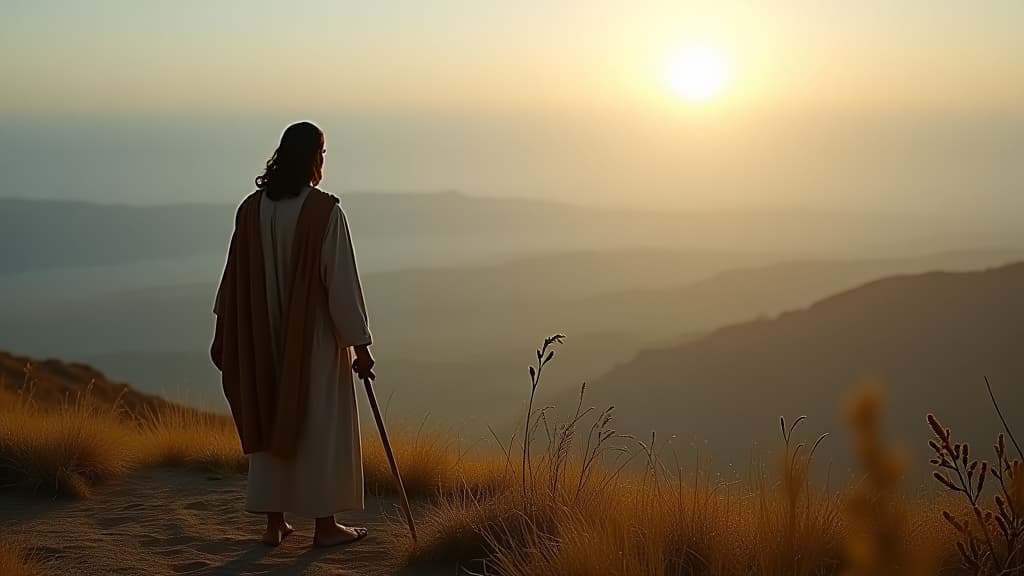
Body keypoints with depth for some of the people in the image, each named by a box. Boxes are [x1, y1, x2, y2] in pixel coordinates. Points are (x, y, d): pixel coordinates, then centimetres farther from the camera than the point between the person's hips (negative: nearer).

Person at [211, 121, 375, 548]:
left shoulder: (251, 209, -1)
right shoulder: (325, 211, -16)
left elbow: (235, 279, 4)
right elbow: (342, 281, -15)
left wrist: (225, 334, 12)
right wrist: (359, 343, -10)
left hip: (267, 338, 5)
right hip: (317, 337, -5)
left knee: (271, 421, 13)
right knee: (322, 427, 5)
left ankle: (275, 523, 16)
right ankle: (325, 524, 11)